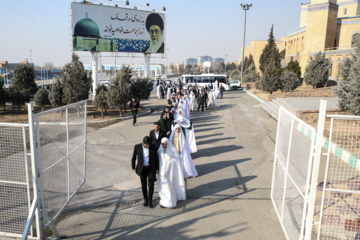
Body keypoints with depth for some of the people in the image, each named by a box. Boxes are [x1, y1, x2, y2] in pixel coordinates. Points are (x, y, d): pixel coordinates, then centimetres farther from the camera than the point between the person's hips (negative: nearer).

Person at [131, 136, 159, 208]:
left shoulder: (153, 147, -12)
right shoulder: (137, 147, -13)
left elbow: (156, 158, -1)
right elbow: (133, 157, -2)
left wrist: (157, 168, 3)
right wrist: (133, 168, -1)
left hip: (151, 168, 0)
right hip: (142, 169, 0)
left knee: (151, 185, -1)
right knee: (144, 185, 10)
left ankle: (150, 200, 18)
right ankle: (145, 199, 30)